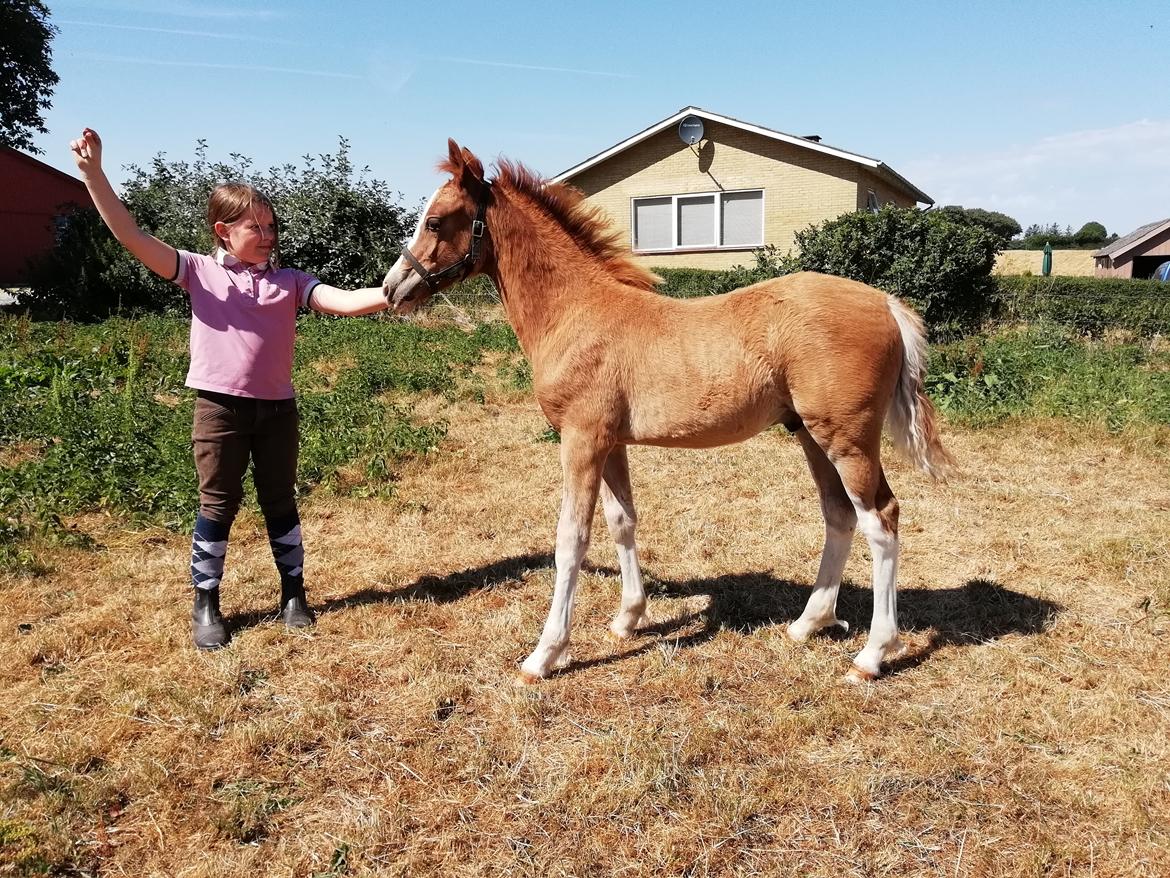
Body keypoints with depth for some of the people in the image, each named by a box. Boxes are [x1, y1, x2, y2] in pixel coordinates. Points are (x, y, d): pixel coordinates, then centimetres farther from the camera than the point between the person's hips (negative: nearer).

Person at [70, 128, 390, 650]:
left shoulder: (290, 281, 4)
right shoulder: (199, 272, 0)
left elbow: (344, 302, -9)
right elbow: (131, 236, -8)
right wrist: (92, 173, -17)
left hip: (277, 407, 2)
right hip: (220, 407, -1)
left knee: (280, 502, 13)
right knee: (218, 507, 7)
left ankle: (293, 593, 26)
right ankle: (205, 604, 21)